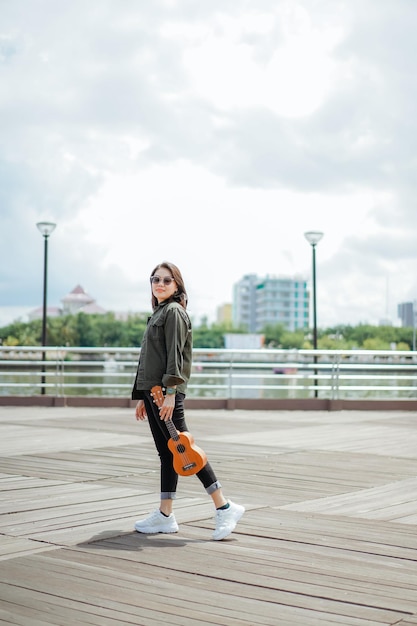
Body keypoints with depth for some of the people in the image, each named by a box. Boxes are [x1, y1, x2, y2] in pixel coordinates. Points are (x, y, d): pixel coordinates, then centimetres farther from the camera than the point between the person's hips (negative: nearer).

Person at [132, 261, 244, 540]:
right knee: (166, 452, 9)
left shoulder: (174, 312, -6)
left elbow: (175, 355, -16)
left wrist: (170, 391, -22)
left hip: (167, 392, -9)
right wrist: (142, 397, 22)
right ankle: (165, 516, 13)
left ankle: (224, 507, -5)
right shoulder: (158, 313, 21)